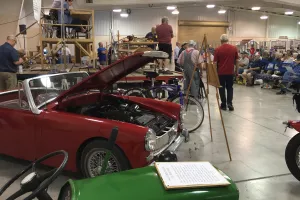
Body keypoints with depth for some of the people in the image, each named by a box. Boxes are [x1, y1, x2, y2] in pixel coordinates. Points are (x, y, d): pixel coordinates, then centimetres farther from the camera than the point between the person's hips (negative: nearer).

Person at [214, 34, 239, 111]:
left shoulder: (218, 49, -7)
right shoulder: (234, 48, -2)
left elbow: (215, 62, -5)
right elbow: (237, 61, 4)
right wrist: (237, 70, 17)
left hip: (221, 72, -2)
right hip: (230, 72, 2)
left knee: (222, 88, 9)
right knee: (230, 88, 14)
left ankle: (224, 105, 13)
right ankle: (229, 103, 0)